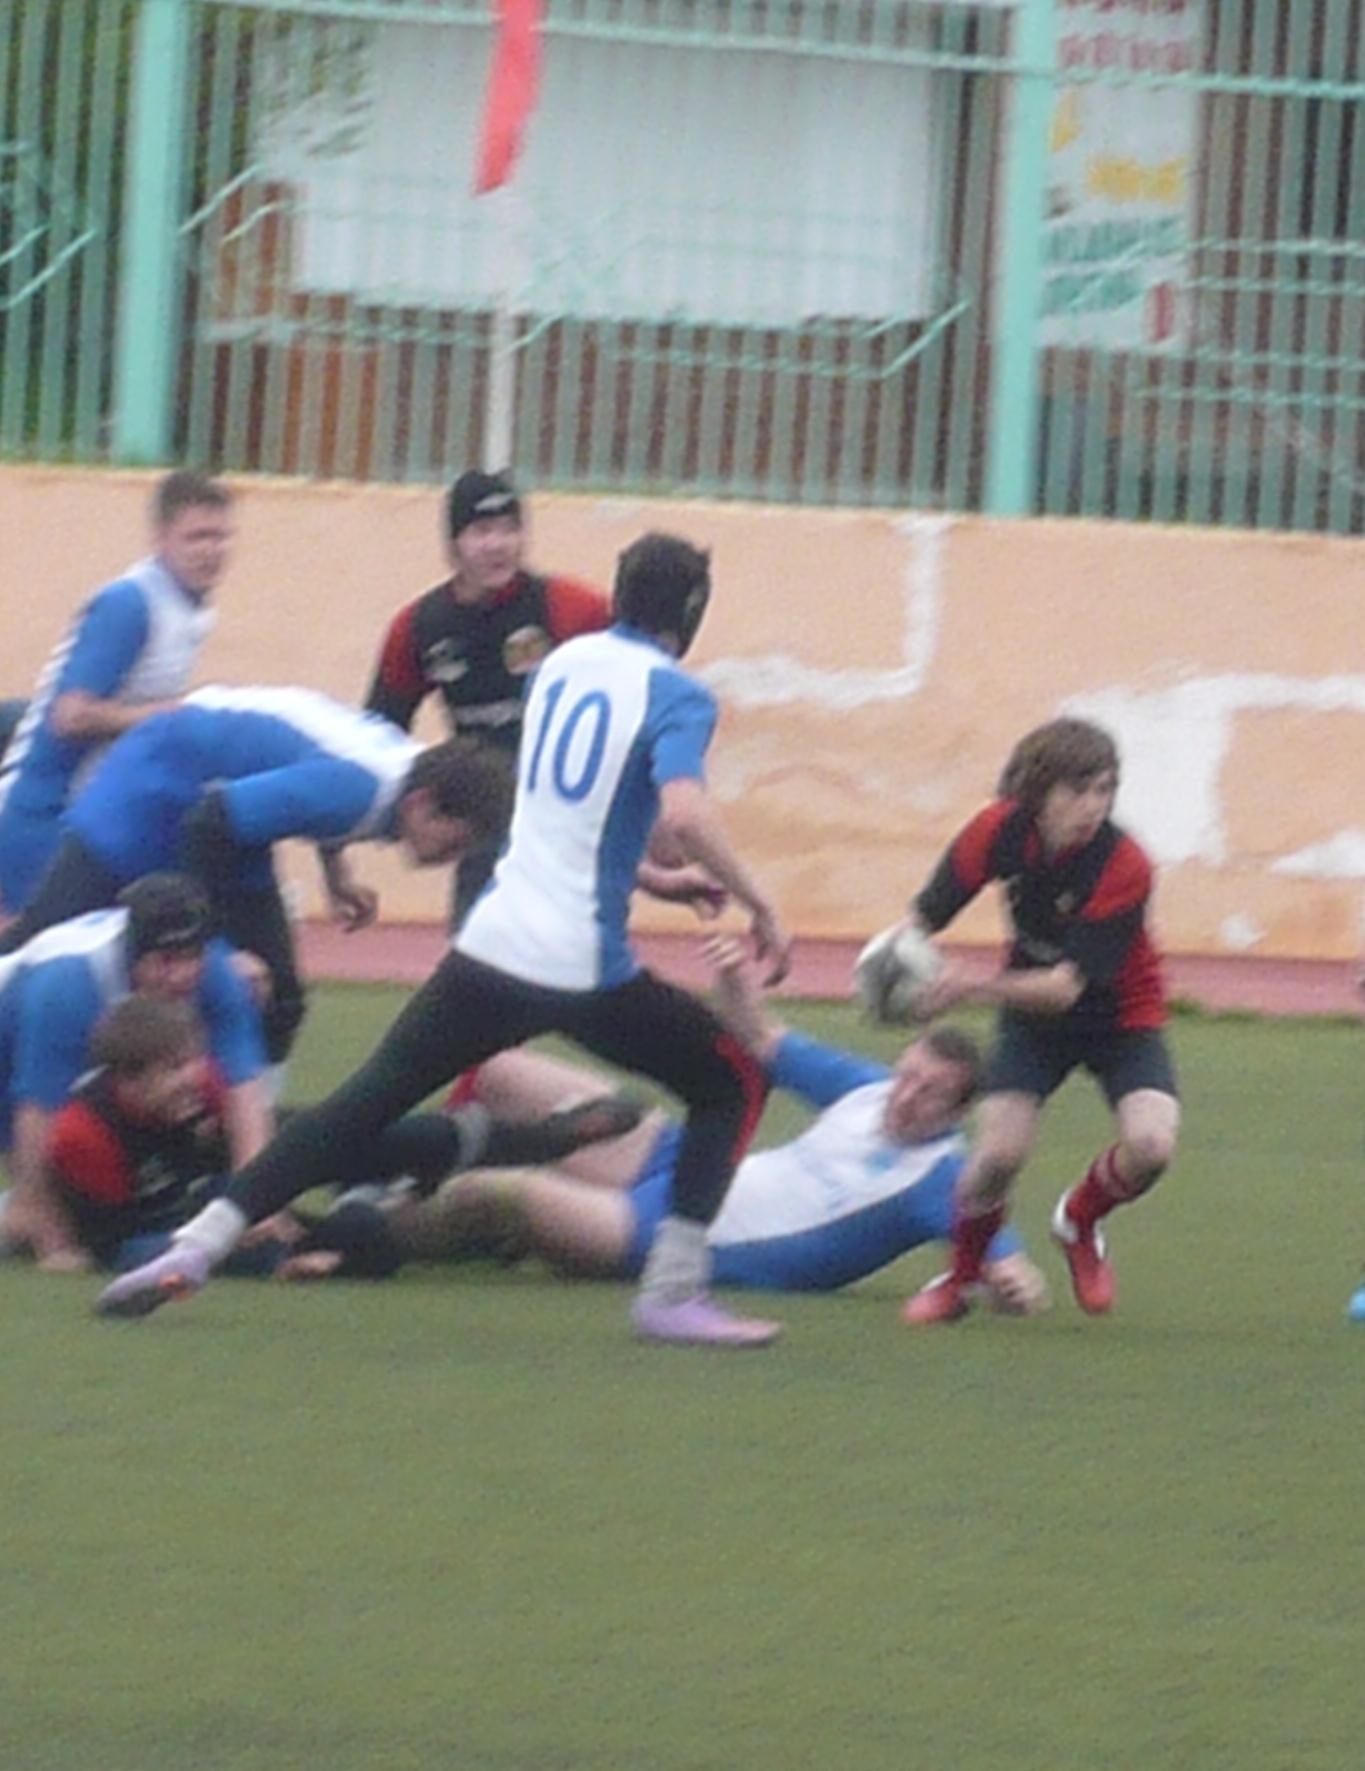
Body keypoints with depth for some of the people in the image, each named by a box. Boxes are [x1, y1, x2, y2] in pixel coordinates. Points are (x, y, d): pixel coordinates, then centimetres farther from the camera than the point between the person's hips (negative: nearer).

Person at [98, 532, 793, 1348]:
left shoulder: (564, 662, 14)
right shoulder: (678, 696, -6)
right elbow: (684, 813, -24)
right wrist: (758, 905, -15)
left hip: (490, 944, 5)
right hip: (586, 966, -5)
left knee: (361, 1107, 10)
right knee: (731, 1082, 14)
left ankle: (195, 1249, -2)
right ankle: (674, 1291, 4)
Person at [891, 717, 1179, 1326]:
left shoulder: (1123, 867, -30)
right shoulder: (1001, 830, -19)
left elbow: (1068, 986, -33)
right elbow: (926, 914, -8)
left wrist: (979, 986, -48)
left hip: (1122, 1018, -2)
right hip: (1032, 1015, 2)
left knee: (1151, 1144, -26)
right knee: (1000, 1150, -20)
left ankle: (1080, 1222, 9)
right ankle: (960, 1275, 10)